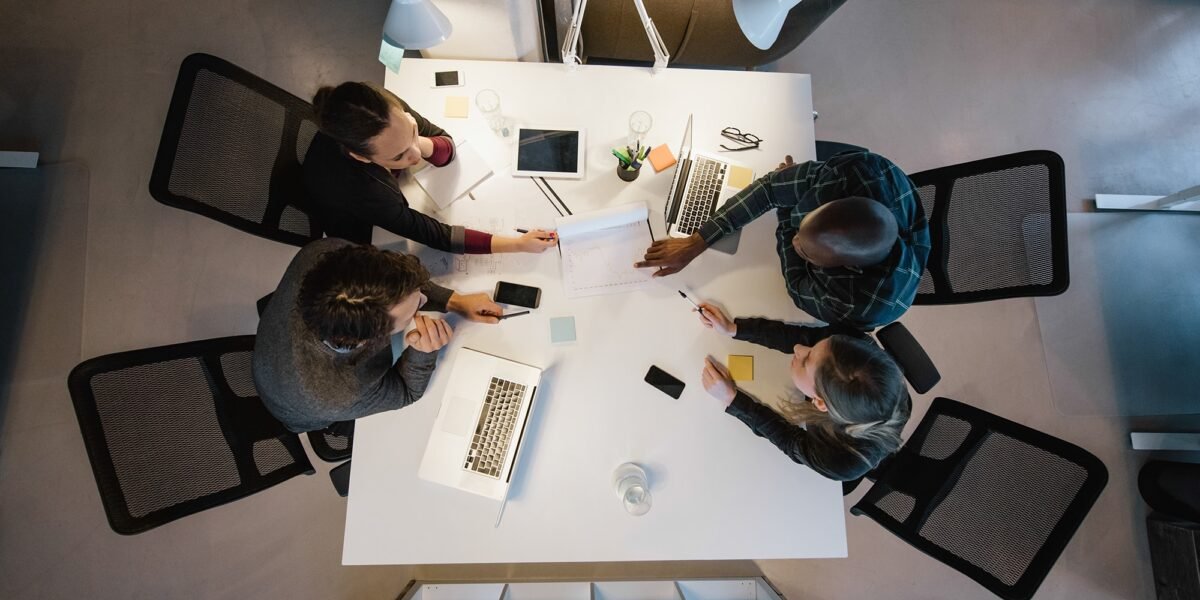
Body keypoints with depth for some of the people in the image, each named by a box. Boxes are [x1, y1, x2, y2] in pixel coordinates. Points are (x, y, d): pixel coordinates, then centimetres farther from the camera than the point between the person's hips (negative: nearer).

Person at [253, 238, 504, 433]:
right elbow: (408, 392, -27)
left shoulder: (326, 251, -40)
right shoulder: (338, 398, -49)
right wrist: (423, 352, -46)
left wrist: (454, 301, -23)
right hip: (314, 417, -3)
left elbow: (391, 281, -18)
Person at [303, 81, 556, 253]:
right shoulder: (353, 186, -46)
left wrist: (423, 145, -42)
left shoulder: (386, 111, -32)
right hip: (359, 234, -4)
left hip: (387, 206, 4)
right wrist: (518, 244, -42)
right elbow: (434, 234, -39)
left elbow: (448, 147, -18)